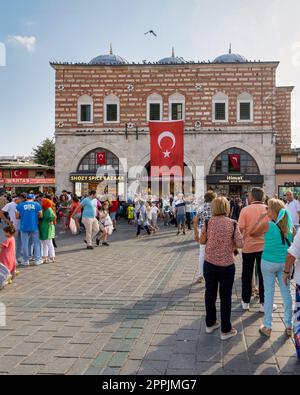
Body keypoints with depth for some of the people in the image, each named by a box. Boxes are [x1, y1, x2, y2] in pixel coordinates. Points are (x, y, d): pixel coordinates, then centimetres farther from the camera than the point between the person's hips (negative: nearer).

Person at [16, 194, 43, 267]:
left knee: (25, 244, 8)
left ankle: (26, 261, 12)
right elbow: (41, 216, 0)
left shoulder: (20, 205, 2)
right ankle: (37, 260, 10)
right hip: (34, 227, 0)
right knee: (36, 243, 9)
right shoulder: (37, 204, 1)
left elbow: (17, 216, 3)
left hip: (24, 227, 0)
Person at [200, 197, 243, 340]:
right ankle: (225, 330, 18)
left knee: (210, 293, 17)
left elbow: (202, 241, 1)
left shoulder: (208, 223, -8)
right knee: (225, 297, 9)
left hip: (210, 263, 2)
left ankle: (210, 324, 32)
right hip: (227, 265, -2)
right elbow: (240, 244, -11)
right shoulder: (232, 224, -12)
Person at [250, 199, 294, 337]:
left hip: (269, 262, -3)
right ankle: (289, 326, 24)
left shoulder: (267, 224, -14)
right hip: (285, 262, 4)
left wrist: (260, 219, 3)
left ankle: (267, 327, 15)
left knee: (269, 292, 6)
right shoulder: (289, 224, -1)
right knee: (286, 292, 13)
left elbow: (252, 233, 0)